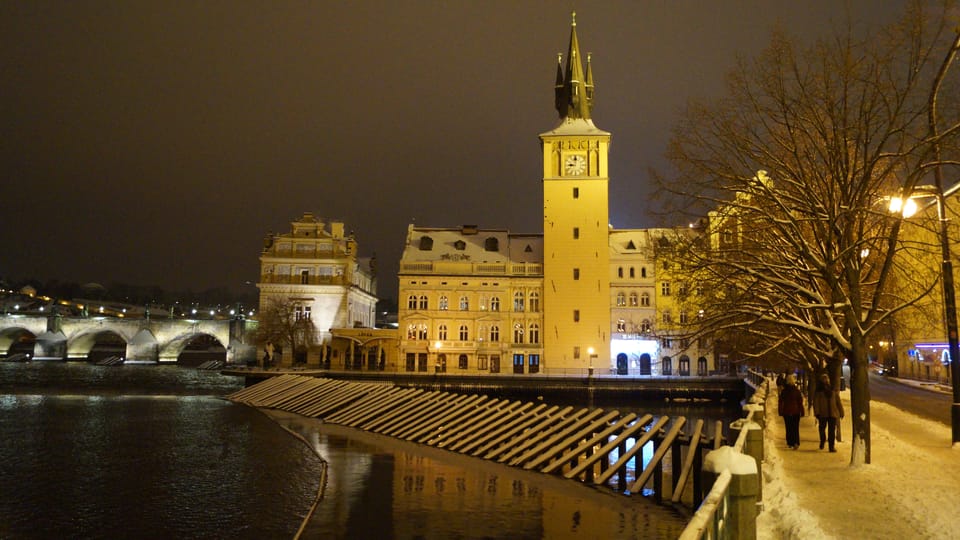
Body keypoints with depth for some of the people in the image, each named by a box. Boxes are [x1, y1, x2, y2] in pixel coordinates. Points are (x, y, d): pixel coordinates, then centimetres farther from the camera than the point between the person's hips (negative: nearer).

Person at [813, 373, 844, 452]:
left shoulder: (833, 390, 9)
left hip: (833, 413, 1)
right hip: (823, 413, -1)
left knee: (832, 430, 7)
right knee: (822, 428, 4)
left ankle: (832, 446, 11)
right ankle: (822, 441, 17)